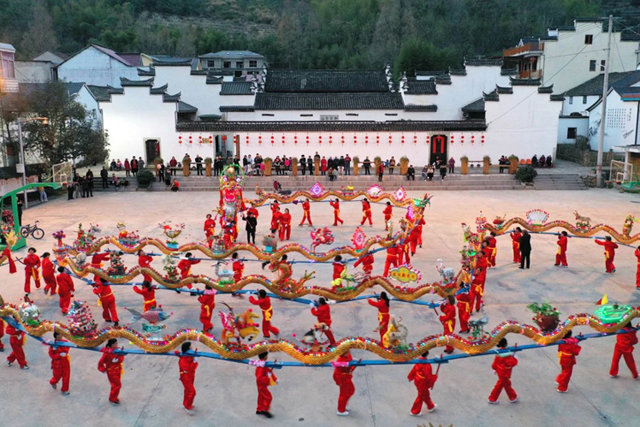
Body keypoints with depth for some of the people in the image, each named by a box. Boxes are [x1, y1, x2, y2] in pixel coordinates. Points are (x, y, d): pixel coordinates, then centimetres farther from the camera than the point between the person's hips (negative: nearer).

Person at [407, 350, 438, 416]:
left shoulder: (419, 360, -9)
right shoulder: (427, 364, -32)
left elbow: (414, 369, 3)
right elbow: (428, 376, -25)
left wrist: (410, 377, 16)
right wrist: (435, 377, -6)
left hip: (417, 381, 8)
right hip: (423, 383, -8)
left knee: (426, 394, 28)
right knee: (421, 397, 13)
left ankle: (431, 406, 49)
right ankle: (415, 412, 28)